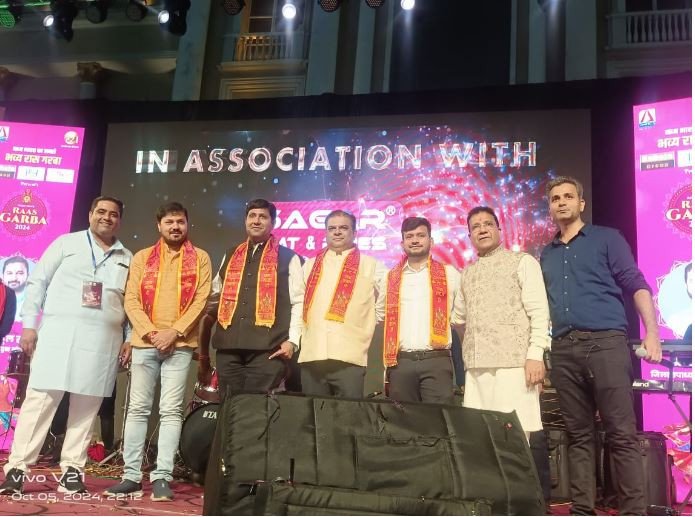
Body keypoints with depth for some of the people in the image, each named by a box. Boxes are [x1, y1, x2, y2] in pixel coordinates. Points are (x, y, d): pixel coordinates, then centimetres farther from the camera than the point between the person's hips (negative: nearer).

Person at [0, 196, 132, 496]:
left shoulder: (127, 258, 15)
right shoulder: (66, 243, 8)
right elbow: (37, 282, 5)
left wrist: (130, 338, 5)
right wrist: (29, 324, -2)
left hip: (103, 339, 2)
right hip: (59, 331, -2)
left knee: (86, 405, 2)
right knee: (41, 398, -5)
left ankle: (72, 469, 9)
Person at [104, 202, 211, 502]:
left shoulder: (200, 258, 7)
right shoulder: (143, 257, 13)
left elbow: (200, 300, -2)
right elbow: (131, 299, 5)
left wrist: (174, 332, -12)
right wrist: (150, 332, -9)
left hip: (180, 344, -2)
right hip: (144, 342, 2)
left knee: (171, 411, -4)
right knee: (138, 408, 3)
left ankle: (162, 477, -1)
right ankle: (132, 476, 8)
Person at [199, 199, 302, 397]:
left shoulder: (288, 257, 8)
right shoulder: (230, 256, 21)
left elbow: (298, 302, 1)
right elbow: (214, 299, 23)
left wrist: (292, 340, -9)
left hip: (268, 347, -4)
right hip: (228, 346, 4)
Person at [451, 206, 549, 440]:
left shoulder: (522, 262, 4)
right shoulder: (467, 272, 21)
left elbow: (539, 312, -5)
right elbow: (458, 316, 28)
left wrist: (535, 354, -13)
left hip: (514, 362, -5)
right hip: (476, 366, 5)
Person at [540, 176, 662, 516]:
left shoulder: (606, 238, 7)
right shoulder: (547, 254, 19)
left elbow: (635, 284, 1)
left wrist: (651, 331, -11)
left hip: (606, 342, -4)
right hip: (564, 350, 4)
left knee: (621, 434, -5)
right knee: (578, 434, 8)